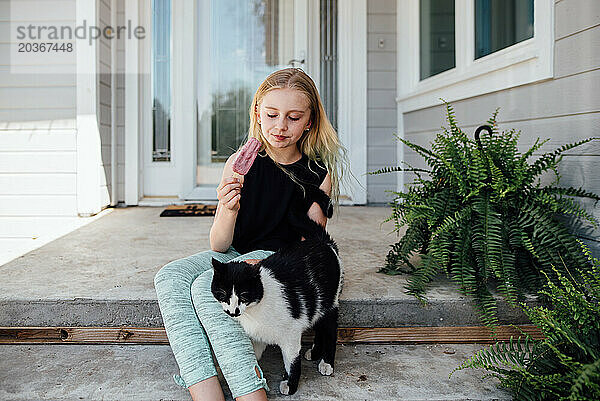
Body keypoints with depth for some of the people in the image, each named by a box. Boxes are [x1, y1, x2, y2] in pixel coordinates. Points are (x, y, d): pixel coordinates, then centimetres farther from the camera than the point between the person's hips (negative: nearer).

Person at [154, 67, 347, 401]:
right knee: (170, 278, -23)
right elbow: (219, 245, -7)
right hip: (236, 254, 4)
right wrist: (229, 211, -29)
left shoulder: (320, 172, -9)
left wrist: (268, 265, -22)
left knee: (206, 287, -29)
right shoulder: (240, 163, -5)